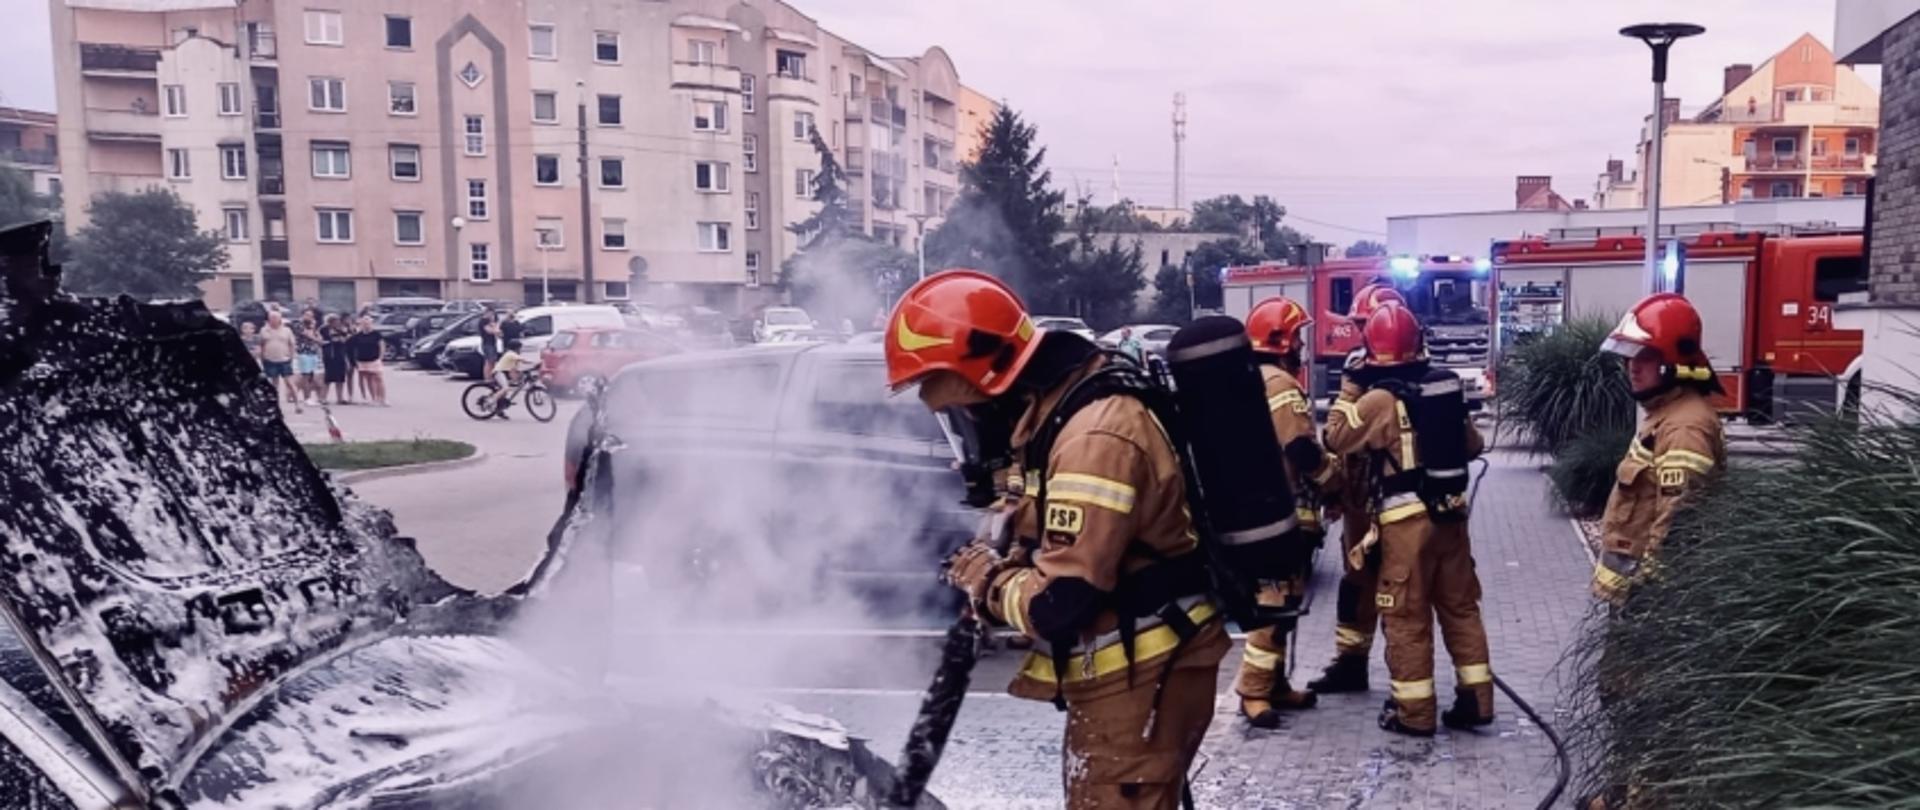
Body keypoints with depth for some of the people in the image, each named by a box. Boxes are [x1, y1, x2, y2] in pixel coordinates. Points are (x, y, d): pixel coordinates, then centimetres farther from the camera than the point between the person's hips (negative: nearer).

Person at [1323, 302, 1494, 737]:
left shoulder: (1379, 399, -14)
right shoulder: (1447, 389, 6)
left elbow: (1336, 439, -2)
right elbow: (1472, 444, 17)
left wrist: (1348, 390, 4)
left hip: (1407, 519, -6)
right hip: (1451, 512, 6)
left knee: (1407, 617, 3)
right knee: (1460, 607, 16)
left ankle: (1414, 712, 8)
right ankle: (1475, 700, 21)